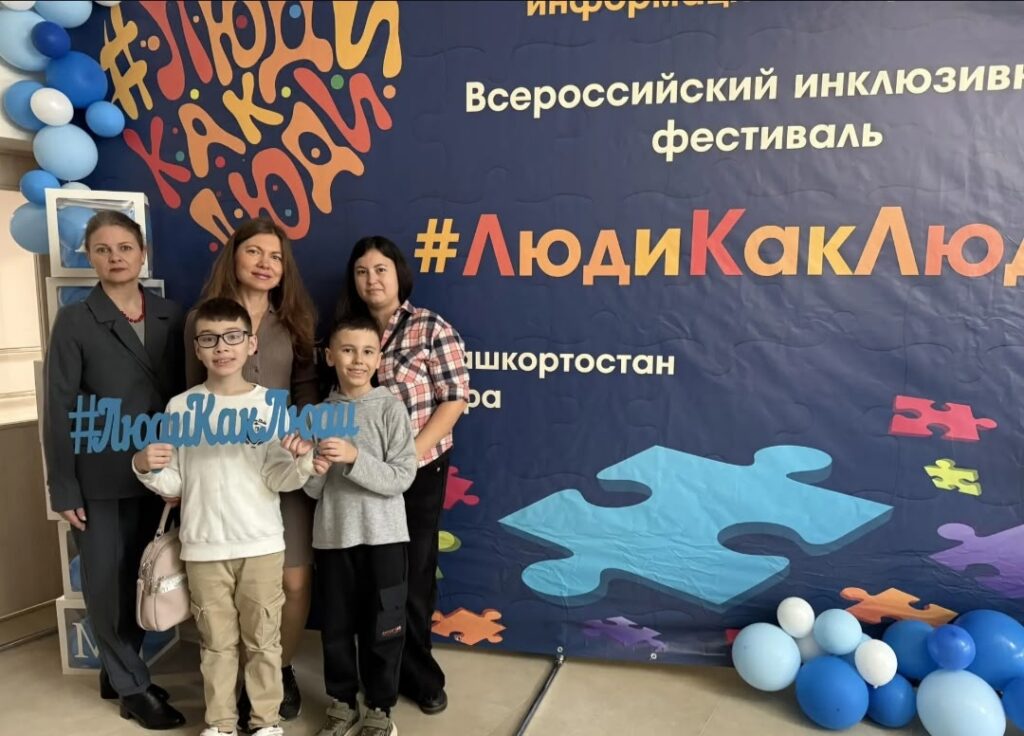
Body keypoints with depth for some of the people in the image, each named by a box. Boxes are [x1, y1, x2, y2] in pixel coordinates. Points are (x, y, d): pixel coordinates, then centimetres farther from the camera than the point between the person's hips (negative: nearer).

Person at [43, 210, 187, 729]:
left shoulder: (171, 316, 3)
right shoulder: (74, 321, -5)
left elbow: (183, 394, 5)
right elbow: (59, 411, -6)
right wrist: (63, 488, -9)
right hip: (98, 476, -3)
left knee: (141, 577, 12)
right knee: (107, 581, 7)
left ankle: (117, 673, 33)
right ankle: (132, 686, 23)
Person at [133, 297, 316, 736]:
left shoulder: (270, 404, -4)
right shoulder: (181, 406, 0)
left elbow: (278, 480, -7)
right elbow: (173, 485, 3)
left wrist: (301, 459, -26)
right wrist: (146, 468, -17)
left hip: (261, 544, -1)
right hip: (203, 547, 1)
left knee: (263, 638, 12)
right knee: (216, 641, 15)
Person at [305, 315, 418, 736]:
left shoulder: (390, 409, -7)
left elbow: (402, 478, -13)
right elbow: (312, 492, 5)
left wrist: (354, 459, -23)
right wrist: (314, 472, -17)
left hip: (382, 537, -2)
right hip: (332, 537, 3)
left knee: (382, 628, 9)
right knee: (336, 627, 15)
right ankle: (342, 702, 35)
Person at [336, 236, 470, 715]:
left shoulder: (431, 328, -7)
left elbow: (454, 398, -12)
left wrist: (411, 454, -17)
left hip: (420, 469, -4)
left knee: (413, 572, 7)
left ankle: (413, 671, 28)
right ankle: (414, 671, 30)